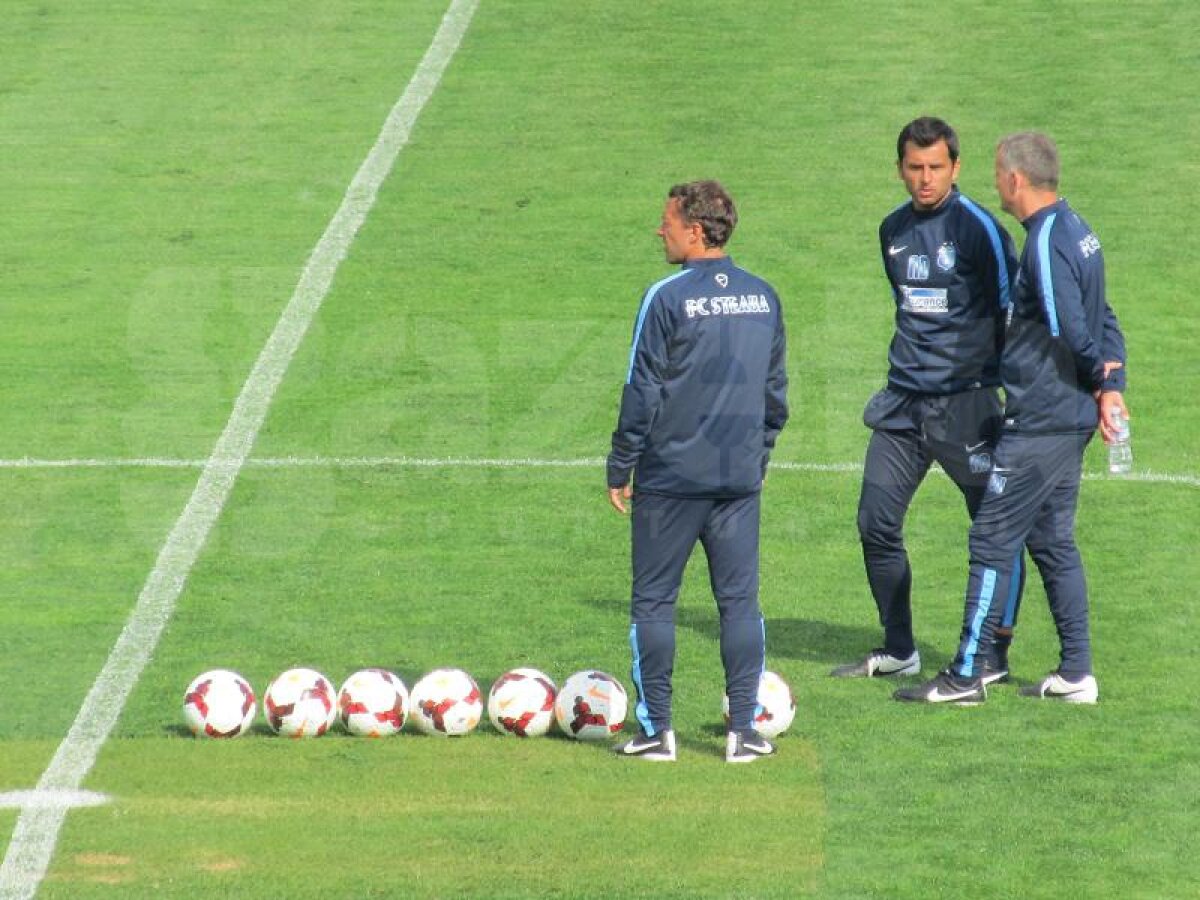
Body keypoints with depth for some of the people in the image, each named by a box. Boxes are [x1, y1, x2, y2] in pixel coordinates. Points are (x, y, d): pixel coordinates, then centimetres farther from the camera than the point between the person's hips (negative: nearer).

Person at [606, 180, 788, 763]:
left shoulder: (668, 299, -10)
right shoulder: (764, 298, 7)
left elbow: (642, 393, -9)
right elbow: (775, 391, 14)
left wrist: (620, 468, 0)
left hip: (670, 477, -5)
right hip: (740, 476, 5)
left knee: (653, 601, 4)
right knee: (740, 600, 7)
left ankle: (656, 730, 3)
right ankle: (743, 731, 4)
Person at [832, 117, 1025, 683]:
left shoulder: (978, 228, -10)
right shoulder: (894, 230, 11)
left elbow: (1012, 312, -7)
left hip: (965, 404, -6)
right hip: (903, 403, 6)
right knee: (877, 523, 4)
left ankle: (994, 656, 7)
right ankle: (898, 651, 17)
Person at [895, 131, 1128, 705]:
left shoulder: (1046, 243, -19)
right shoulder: (1076, 232, 12)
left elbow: (1070, 330, -22)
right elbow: (1102, 320, 15)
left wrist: (1100, 375, -4)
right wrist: (1110, 386, 7)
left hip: (1038, 423, -10)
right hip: (1072, 419, 10)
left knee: (993, 542, -5)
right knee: (1053, 541, 15)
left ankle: (966, 676, -2)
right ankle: (1076, 674, 17)